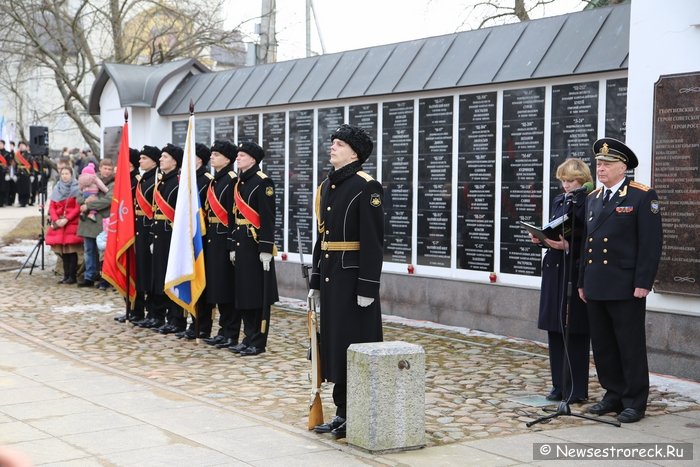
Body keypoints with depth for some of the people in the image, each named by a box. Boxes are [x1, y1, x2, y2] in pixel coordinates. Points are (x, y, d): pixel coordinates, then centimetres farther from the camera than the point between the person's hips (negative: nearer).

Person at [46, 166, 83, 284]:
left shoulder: (76, 189, -2)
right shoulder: (57, 188, 14)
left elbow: (78, 208, -9)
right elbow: (52, 206, 11)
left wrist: (66, 219, -16)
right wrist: (56, 219, -5)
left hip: (72, 224, -5)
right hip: (58, 224, 5)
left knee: (71, 251, -6)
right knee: (63, 251, 6)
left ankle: (72, 276, -2)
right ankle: (66, 276, 12)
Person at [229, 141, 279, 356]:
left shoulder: (262, 182, -11)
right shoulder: (239, 183, 14)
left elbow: (268, 218, -16)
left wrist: (266, 250, -20)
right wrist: (233, 247, 16)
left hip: (256, 244, -8)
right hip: (241, 243, 8)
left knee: (258, 294, -2)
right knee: (243, 292, 11)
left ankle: (258, 342, 4)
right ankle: (249, 338, 19)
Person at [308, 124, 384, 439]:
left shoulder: (366, 187, -11)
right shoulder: (326, 186, 13)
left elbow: (373, 241, -15)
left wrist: (368, 287, -18)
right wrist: (315, 280, 16)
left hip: (354, 278, -8)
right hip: (330, 277, 8)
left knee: (355, 346, -2)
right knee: (334, 344, 11)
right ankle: (343, 413, 20)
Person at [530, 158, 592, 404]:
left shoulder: (588, 203, -9)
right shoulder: (558, 201, 13)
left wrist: (568, 246, -23)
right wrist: (541, 238, 0)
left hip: (576, 274, -7)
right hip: (553, 271, 7)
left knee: (574, 333, 0)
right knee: (555, 330, 10)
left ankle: (576, 390, 9)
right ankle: (559, 385, 20)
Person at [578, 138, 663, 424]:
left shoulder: (643, 196, -5)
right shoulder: (593, 198, 15)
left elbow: (651, 243, -10)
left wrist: (643, 283, -15)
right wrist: (582, 281, 15)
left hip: (626, 287, -6)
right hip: (596, 287, 7)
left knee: (631, 346, 1)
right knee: (602, 346, 11)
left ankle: (635, 402, 11)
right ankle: (614, 395, 24)